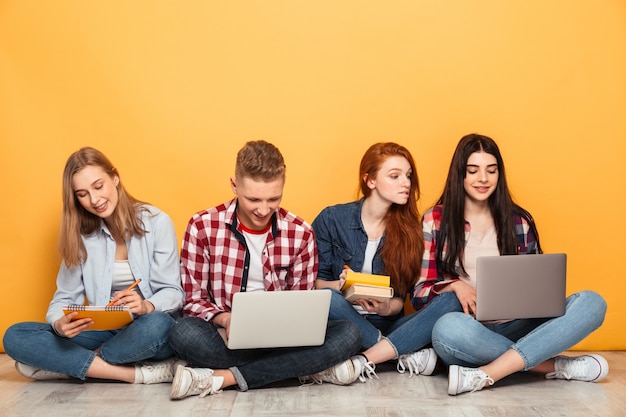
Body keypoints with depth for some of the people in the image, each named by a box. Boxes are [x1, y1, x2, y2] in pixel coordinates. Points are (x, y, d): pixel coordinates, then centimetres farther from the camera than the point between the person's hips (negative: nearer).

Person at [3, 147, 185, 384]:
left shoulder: (156, 222, -4)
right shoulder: (81, 234, 6)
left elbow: (173, 292, -6)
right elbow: (65, 297, 4)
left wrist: (147, 306, -29)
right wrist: (59, 324, -20)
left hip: (146, 335, -3)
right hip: (104, 333, 4)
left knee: (156, 325, -39)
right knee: (15, 337, -17)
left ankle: (71, 363, -13)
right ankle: (138, 373, -25)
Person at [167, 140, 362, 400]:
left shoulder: (301, 234, -2)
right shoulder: (203, 227, -5)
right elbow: (193, 299, -2)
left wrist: (291, 325, -18)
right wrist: (225, 319, -23)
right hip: (226, 337, -1)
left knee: (347, 335, -24)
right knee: (184, 333, -34)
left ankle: (224, 378, -23)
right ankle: (311, 368, -23)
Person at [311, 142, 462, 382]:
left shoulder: (408, 228, 4)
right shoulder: (332, 219, -1)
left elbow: (400, 299, 4)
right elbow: (314, 281, 2)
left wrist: (387, 308, -19)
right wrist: (340, 286, -21)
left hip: (386, 324, 2)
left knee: (450, 301, -22)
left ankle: (363, 361, -30)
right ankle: (408, 354, -22)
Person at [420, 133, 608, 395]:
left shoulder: (519, 221, 12)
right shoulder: (436, 220, 4)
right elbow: (419, 290, 2)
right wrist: (454, 285, -18)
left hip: (514, 327, 4)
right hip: (467, 329, -3)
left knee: (591, 302, -19)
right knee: (448, 328, -39)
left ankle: (485, 375, -32)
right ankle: (556, 366, -22)